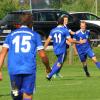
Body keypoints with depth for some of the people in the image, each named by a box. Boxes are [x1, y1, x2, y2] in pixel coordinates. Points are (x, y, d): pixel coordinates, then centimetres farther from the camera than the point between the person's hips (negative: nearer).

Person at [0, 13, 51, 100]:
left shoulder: (11, 35, 14)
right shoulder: (35, 35, 9)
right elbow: (43, 55, 5)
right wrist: (48, 68, 21)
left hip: (14, 70, 2)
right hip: (29, 70, -2)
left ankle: (15, 91, -6)